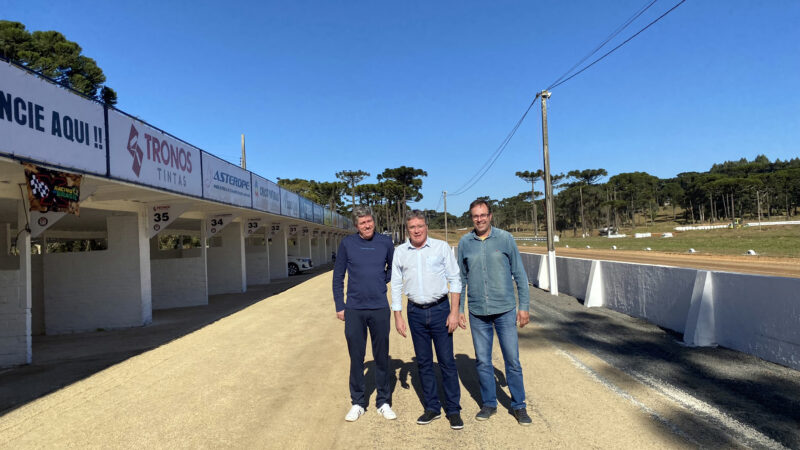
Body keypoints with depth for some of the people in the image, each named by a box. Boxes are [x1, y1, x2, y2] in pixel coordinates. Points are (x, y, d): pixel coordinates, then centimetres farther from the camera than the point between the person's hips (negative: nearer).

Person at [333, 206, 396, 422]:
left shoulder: (385, 242, 1)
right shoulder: (347, 244, -1)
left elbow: (393, 267, 19)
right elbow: (338, 276, 4)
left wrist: (383, 281, 4)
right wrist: (339, 306, 1)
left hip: (380, 309, 1)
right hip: (354, 310, 0)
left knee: (382, 357, 9)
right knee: (356, 358, 8)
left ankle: (383, 402, 23)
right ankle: (357, 403, 22)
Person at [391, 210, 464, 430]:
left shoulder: (441, 247, -3)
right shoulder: (400, 252, 4)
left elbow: (455, 280, -1)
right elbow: (396, 286, 8)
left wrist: (454, 312, -7)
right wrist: (398, 316, 4)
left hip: (440, 309, -2)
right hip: (415, 312, 3)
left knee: (447, 361, 1)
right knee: (423, 362, 10)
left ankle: (453, 410, 13)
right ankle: (432, 408, 23)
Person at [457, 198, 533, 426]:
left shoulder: (505, 239, -3)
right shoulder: (465, 243, 2)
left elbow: (519, 274, 2)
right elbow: (461, 279, 9)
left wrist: (524, 306, -1)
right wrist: (459, 310, 7)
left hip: (505, 310, -1)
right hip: (478, 313, 2)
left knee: (513, 360, 5)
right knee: (482, 362, 10)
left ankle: (519, 406, 22)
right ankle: (489, 404, 27)